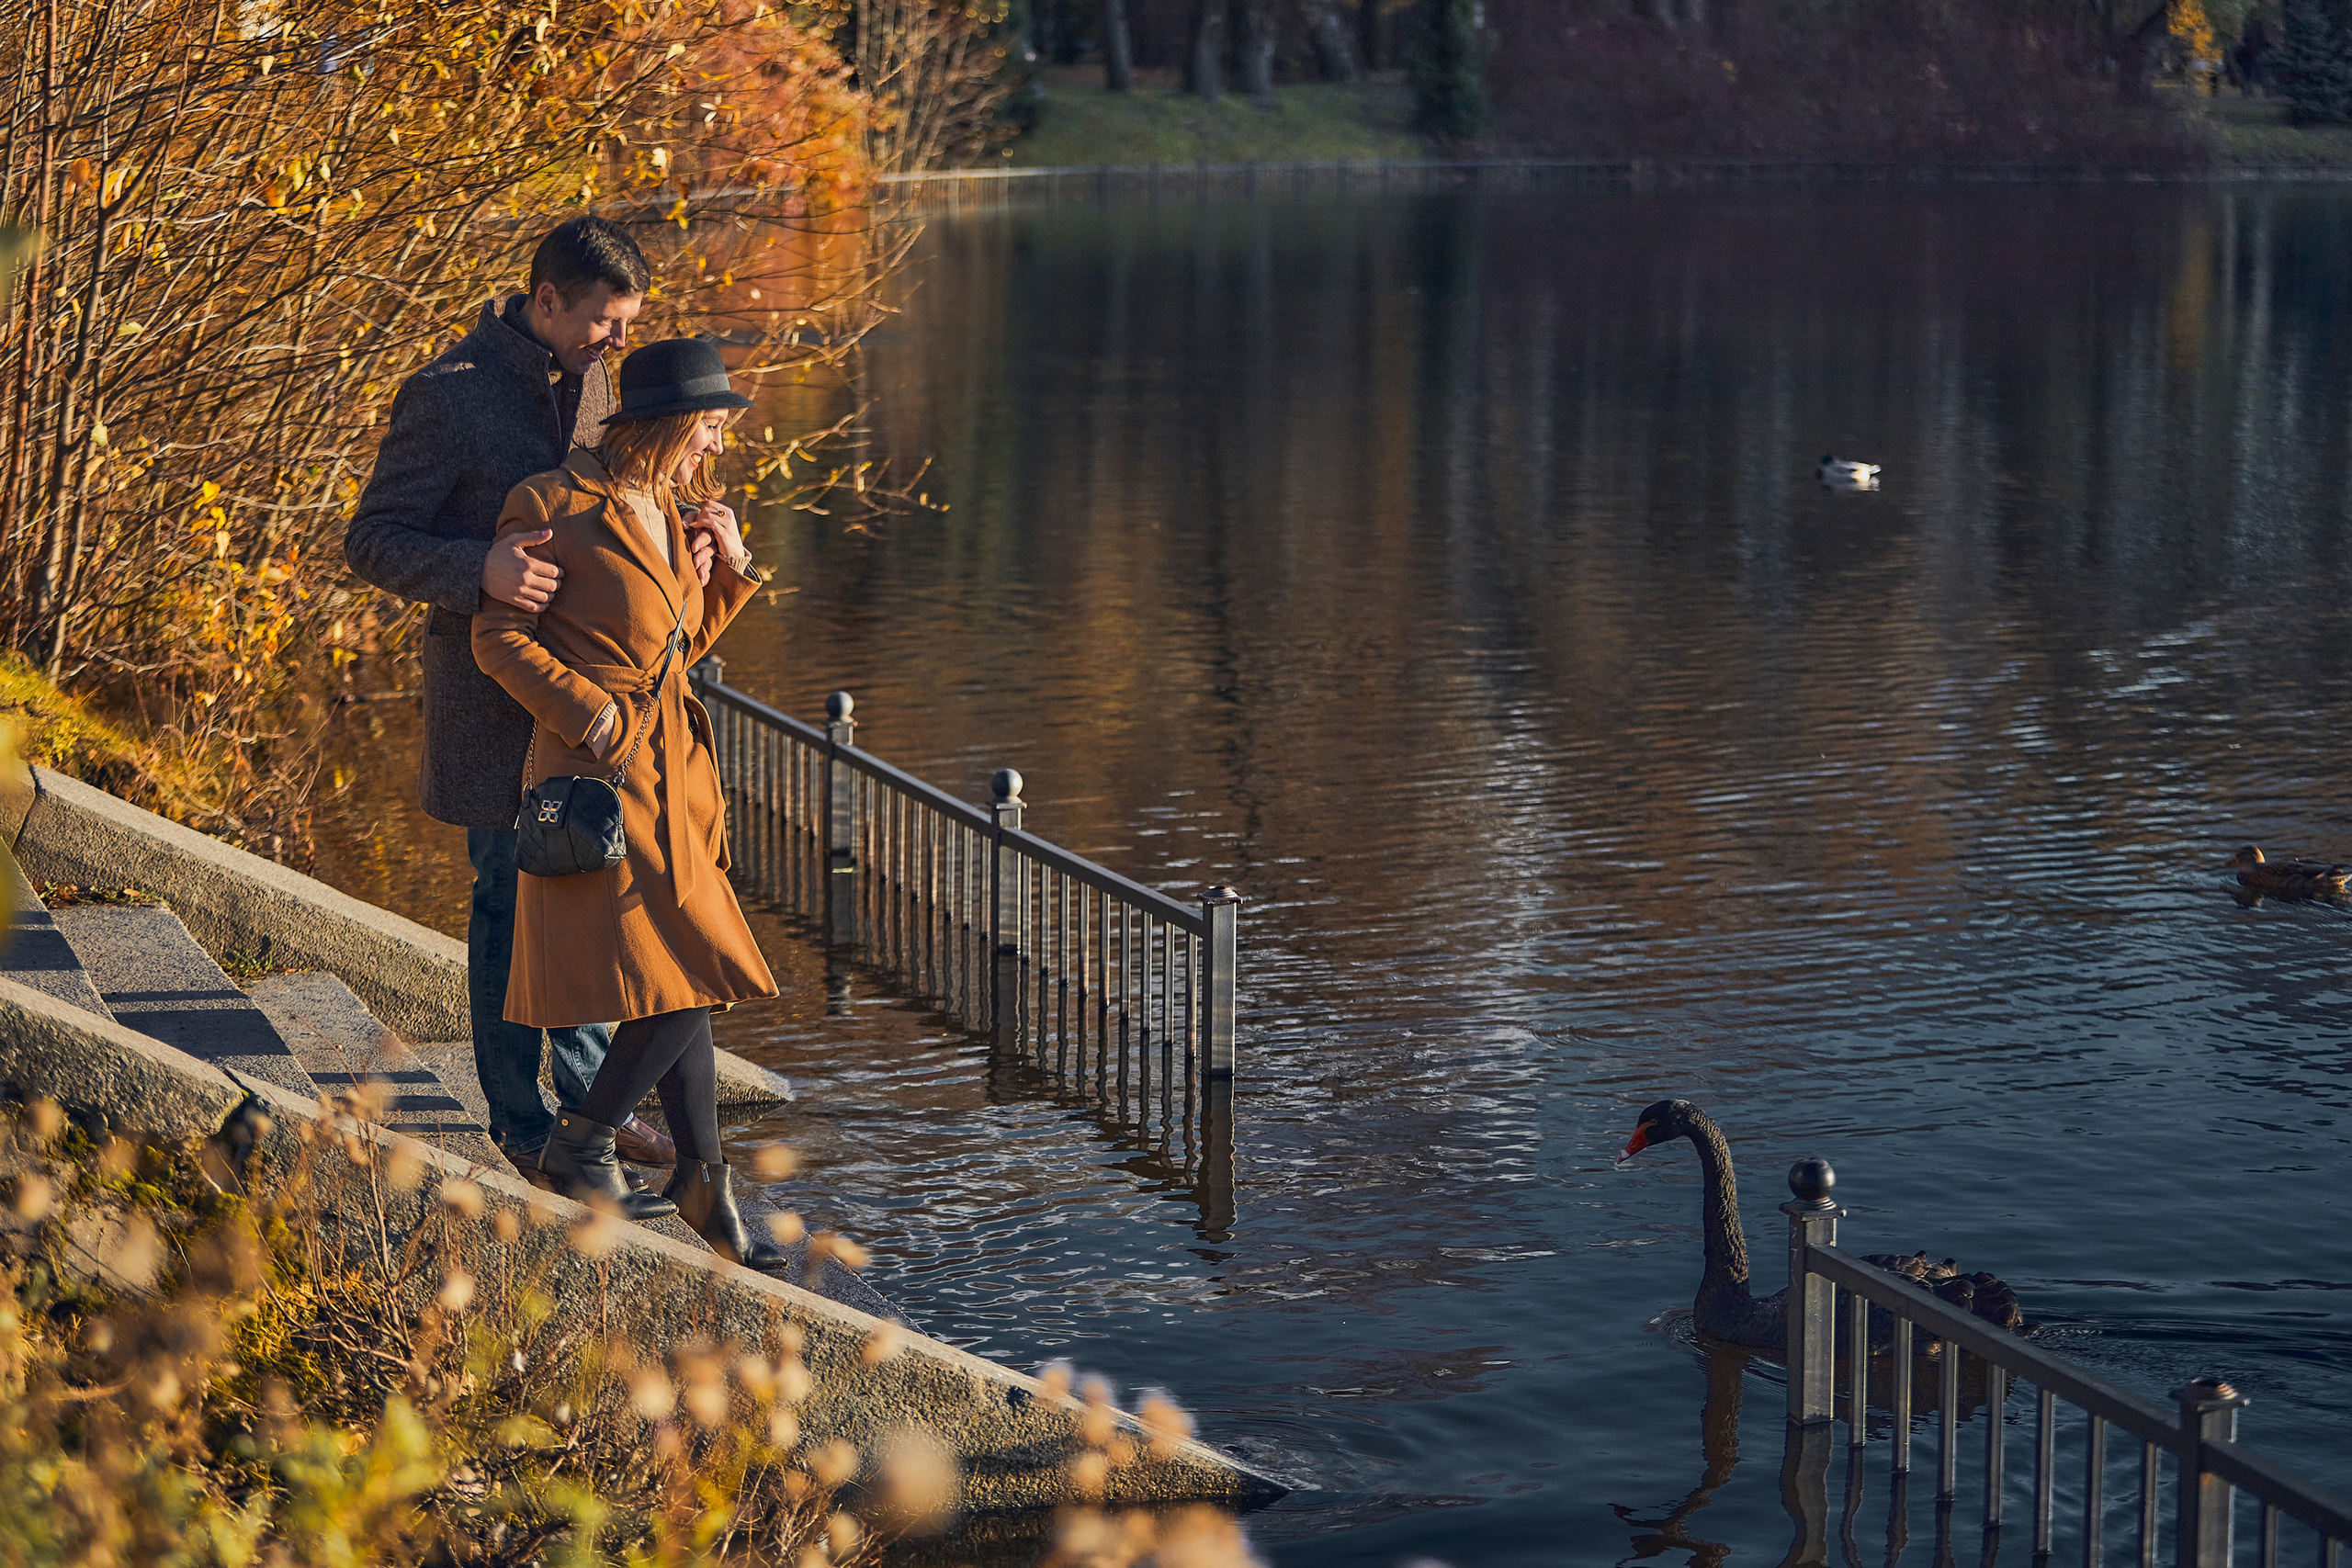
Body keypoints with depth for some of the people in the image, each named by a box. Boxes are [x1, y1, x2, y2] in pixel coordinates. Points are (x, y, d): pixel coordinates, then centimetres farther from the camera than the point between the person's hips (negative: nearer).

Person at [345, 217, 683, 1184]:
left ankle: (591, 1096, 25)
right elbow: (373, 542, -16)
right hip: (493, 694, -7)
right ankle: (520, 1120, 13)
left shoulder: (591, 380, 7)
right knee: (510, 901, 1)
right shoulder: (448, 395, -16)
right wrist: (481, 571, -33)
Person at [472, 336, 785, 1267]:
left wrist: (730, 564, 8)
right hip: (598, 771, -8)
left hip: (673, 769, 8)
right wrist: (592, 716, -16)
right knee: (687, 967, -12)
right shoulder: (554, 507, -10)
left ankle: (706, 1186, 14)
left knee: (689, 972, 8)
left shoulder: (674, 514, 15)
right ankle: (580, 1144, 5)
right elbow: (499, 637, -9)